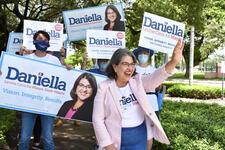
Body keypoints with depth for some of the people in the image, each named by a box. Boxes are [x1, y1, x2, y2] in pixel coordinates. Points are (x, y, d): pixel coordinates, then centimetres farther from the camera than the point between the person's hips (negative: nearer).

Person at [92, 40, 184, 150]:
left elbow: (154, 78, -20)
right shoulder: (104, 88, -9)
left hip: (141, 136, 3)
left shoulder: (137, 81, -1)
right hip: (117, 138, -2)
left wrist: (173, 62, -38)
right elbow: (97, 118, -8)